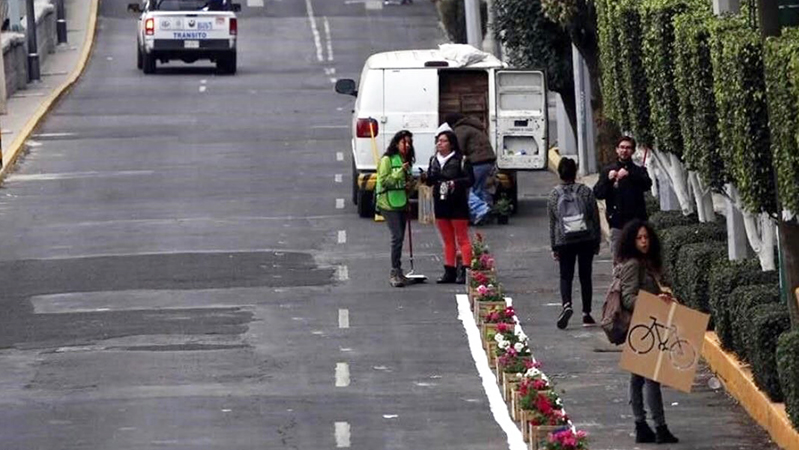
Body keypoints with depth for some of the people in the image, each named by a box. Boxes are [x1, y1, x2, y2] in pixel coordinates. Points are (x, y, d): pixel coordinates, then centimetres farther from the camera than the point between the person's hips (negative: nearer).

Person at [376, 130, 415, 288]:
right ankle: (395, 272, -14)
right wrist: (400, 172, -21)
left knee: (399, 238, 8)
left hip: (402, 203, 8)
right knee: (397, 236, -15)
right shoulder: (387, 160, -7)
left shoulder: (406, 161, 16)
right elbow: (384, 180, -15)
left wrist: (411, 184, 5)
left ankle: (396, 273, 14)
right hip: (389, 204, -8)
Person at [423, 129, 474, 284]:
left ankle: (465, 271, -2)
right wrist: (427, 178, -9)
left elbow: (470, 179, -12)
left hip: (457, 204, -6)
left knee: (462, 239, -2)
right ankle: (449, 271, 15)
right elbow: (430, 181, 14)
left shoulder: (461, 160, -8)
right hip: (440, 203, 6)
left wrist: (455, 183, -26)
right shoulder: (434, 160, 11)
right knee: (448, 240, 12)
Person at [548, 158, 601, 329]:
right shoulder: (585, 191, -2)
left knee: (566, 276, 6)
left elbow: (552, 223, 3)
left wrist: (554, 247, 10)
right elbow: (595, 218, 1)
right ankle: (586, 314, 10)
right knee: (585, 276, 9)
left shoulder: (554, 195, -1)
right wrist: (597, 242, 10)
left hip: (564, 242, 0)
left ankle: (566, 304, -21)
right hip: (586, 240, 0)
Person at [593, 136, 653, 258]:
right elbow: (598, 193, 3)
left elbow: (647, 184, -12)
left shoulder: (638, 171, 9)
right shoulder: (607, 170, 11)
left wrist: (629, 175, -25)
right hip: (617, 223, 0)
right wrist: (608, 179, -14)